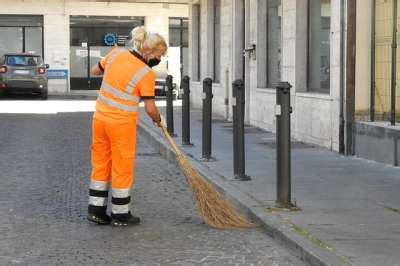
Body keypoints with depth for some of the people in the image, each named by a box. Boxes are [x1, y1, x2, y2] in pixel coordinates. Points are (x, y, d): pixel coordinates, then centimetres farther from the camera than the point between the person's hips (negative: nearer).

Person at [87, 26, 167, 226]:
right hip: (122, 123, -6)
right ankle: (120, 215, 17)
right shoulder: (146, 73, -17)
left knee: (100, 164, 16)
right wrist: (159, 120, 8)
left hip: (100, 117, 6)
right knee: (122, 168, 7)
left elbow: (94, 71, 14)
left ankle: (96, 210, 22)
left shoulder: (117, 53, -1)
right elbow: (150, 109, -12)